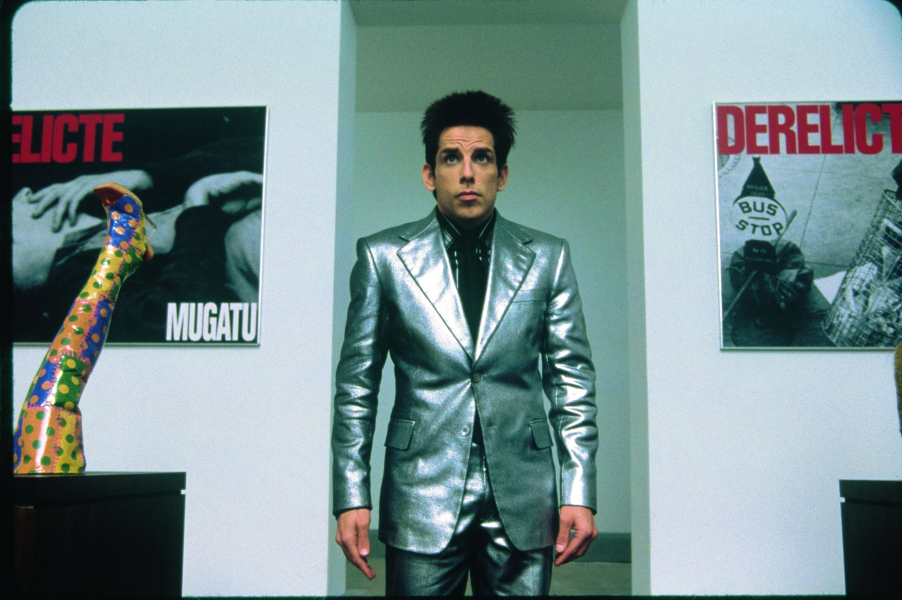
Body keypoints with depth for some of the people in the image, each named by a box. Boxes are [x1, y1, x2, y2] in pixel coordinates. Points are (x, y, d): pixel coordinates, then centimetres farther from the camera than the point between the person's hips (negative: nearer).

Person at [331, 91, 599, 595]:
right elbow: (357, 385, 4)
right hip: (421, 498, -1)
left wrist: (580, 495, -2)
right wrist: (351, 497, -1)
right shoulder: (383, 256, 3)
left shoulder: (548, 257, 5)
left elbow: (573, 382, 5)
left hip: (522, 499, 1)